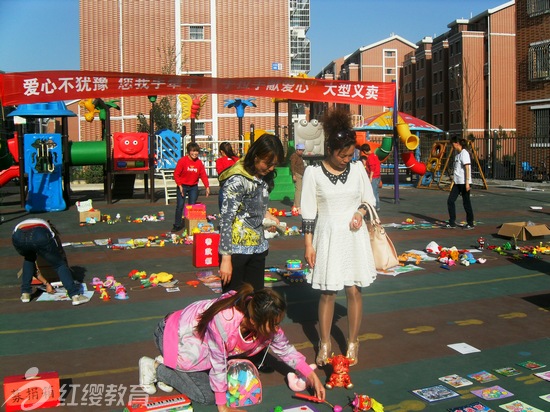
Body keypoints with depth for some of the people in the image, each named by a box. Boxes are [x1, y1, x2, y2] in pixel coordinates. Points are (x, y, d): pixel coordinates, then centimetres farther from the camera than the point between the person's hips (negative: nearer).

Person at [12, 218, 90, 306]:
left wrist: (46, 283, 53)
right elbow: (61, 253, 41)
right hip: (40, 236, -3)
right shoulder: (50, 228, 41)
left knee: (29, 259, 37)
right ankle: (75, 295, 3)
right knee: (60, 264, 15)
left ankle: (25, 294, 33)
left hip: (18, 237, 3)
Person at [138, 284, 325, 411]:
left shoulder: (265, 323, -20)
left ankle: (168, 365, 19)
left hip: (198, 336, 7)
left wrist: (311, 374, -8)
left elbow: (285, 349, -3)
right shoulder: (222, 321, -41)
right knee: (207, 395, -6)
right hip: (174, 335, -7)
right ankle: (154, 367, 8)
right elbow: (218, 364, -28)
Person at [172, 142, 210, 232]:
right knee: (180, 205, -4)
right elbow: (176, 174, -9)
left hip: (194, 187, 3)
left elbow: (203, 175, 1)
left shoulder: (199, 162, 1)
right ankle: (177, 225, 6)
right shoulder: (182, 161, -11)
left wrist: (207, 186, -8)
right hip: (183, 186, -3)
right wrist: (180, 186, -15)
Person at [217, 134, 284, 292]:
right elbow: (226, 220, -19)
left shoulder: (264, 176, 5)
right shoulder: (237, 180, -18)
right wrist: (226, 258, -20)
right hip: (236, 250, -7)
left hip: (258, 248, 7)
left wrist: (266, 214, 2)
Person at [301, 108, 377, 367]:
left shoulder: (357, 168, 2)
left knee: (354, 290, 5)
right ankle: (324, 345, 20)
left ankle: (353, 343, 21)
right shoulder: (313, 172, -7)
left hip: (354, 237, 2)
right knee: (327, 293, 4)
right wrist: (308, 244, -6)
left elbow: (369, 199, 14)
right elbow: (308, 212, -4)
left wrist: (360, 212, -8)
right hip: (328, 237, -2)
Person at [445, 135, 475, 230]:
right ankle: (452, 223, 7)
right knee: (450, 201, 2)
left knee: (466, 202, 0)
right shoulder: (457, 154, 15)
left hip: (464, 182, -8)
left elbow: (467, 168, -16)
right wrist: (453, 181, 17)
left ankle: (470, 224, 12)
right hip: (457, 182, 8)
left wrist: (467, 183, -20)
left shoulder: (464, 153, -11)